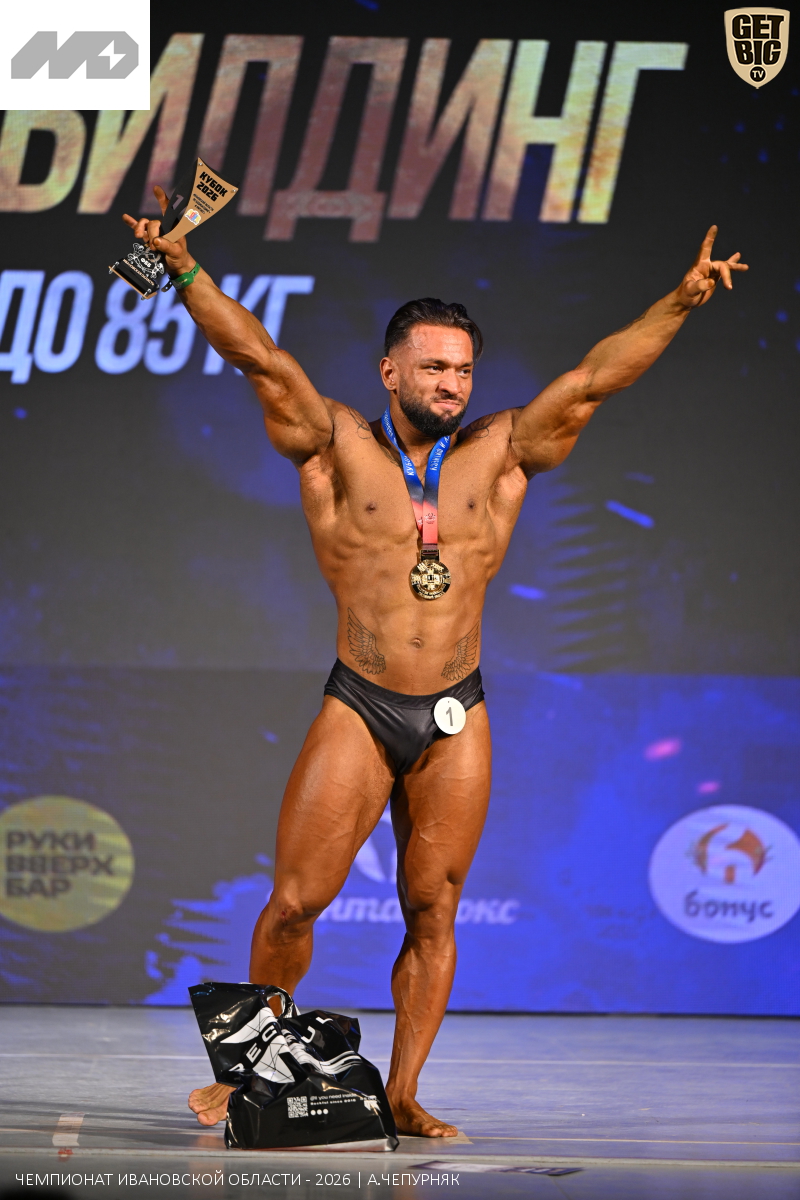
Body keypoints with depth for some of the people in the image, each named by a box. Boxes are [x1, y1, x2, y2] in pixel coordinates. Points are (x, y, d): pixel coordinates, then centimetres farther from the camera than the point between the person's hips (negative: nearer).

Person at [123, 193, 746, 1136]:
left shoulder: (498, 454, 6)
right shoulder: (338, 446, 1)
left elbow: (594, 378, 3)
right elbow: (259, 357, -7)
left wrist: (680, 301, -4)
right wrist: (185, 270, -18)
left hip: (457, 721, 2)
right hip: (357, 712, -2)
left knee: (432, 912, 3)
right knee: (293, 901, -3)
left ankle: (403, 1094, 10)